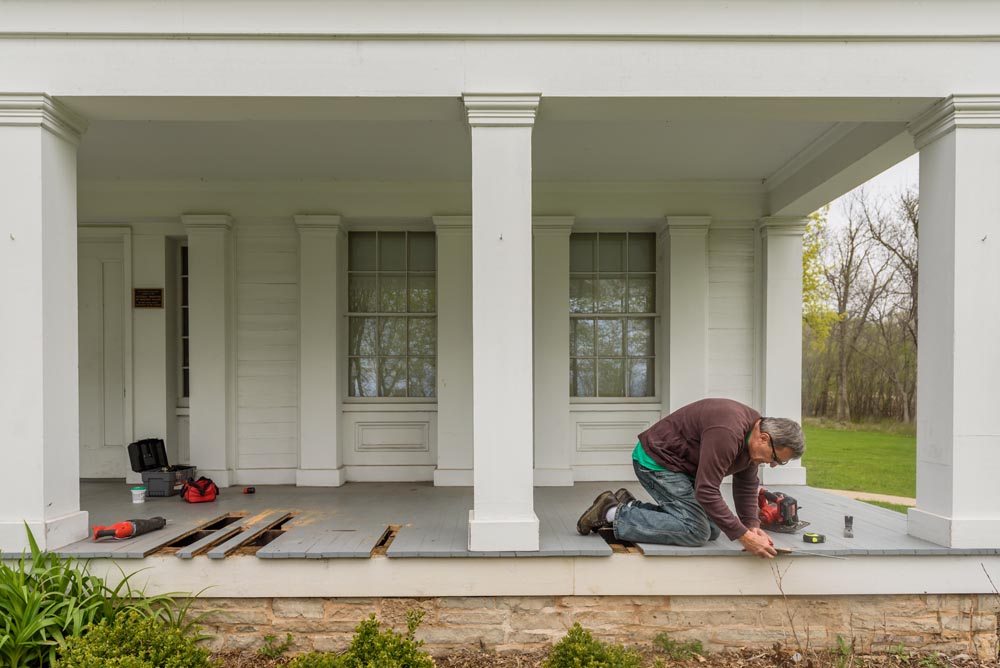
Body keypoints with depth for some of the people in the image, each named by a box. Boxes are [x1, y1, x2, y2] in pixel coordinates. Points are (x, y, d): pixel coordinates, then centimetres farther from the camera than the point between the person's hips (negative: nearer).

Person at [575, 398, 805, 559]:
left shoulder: (753, 435, 0)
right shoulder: (727, 434, -31)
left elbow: (746, 485, 9)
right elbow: (706, 492, -32)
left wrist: (752, 526, -5)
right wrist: (743, 536, -29)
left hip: (680, 464, 10)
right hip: (656, 460, -10)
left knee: (712, 528, 6)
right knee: (696, 530, -18)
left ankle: (630, 507, 12)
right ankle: (616, 514, -8)